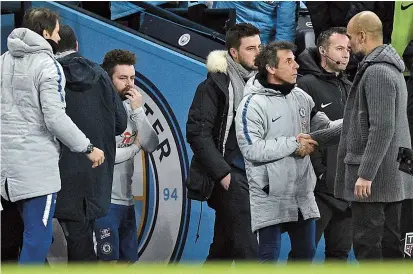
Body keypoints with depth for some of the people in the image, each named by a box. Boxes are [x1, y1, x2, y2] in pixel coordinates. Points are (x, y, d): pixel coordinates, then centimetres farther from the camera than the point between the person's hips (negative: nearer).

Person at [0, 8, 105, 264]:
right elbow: (55, 118, -15)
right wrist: (88, 148, -6)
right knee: (38, 236, -6)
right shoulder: (47, 65, -11)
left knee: (33, 230, 18)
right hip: (37, 159, -8)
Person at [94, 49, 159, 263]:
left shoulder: (130, 108, 10)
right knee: (109, 261, -7)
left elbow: (151, 146, 2)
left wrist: (138, 111, -9)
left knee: (129, 259, 12)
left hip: (126, 199, 8)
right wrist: (134, 147, -4)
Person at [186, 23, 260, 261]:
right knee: (247, 250, -15)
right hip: (230, 176, -7)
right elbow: (197, 132, -12)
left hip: (254, 176, 7)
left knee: (224, 248, 13)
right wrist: (222, 173, -17)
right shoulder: (216, 84, -7)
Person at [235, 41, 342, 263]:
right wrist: (293, 144, -17)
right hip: (270, 197, -7)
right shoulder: (253, 104, -13)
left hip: (302, 194, 7)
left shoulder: (301, 98, 9)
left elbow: (323, 127, 15)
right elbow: (251, 148, -21)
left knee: (306, 252, 14)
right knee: (269, 255, -3)